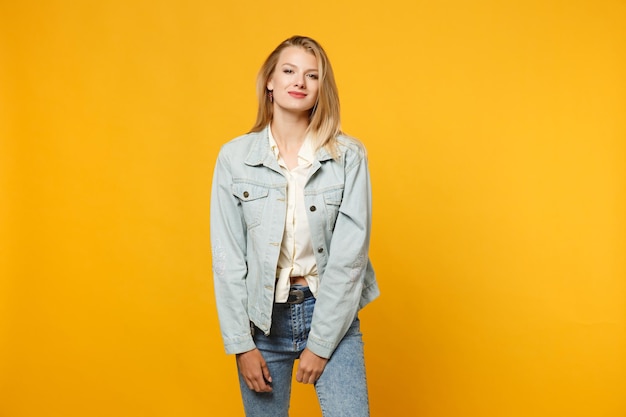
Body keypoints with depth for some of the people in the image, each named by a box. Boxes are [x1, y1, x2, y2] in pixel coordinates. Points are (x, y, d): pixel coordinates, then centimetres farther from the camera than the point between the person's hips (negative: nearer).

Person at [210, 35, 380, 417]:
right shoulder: (235, 157, -4)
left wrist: (320, 343, -11)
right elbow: (228, 257, -3)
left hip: (332, 314, -1)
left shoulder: (349, 156, -7)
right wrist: (241, 343, -5)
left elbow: (350, 253, -10)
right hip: (263, 316, 1)